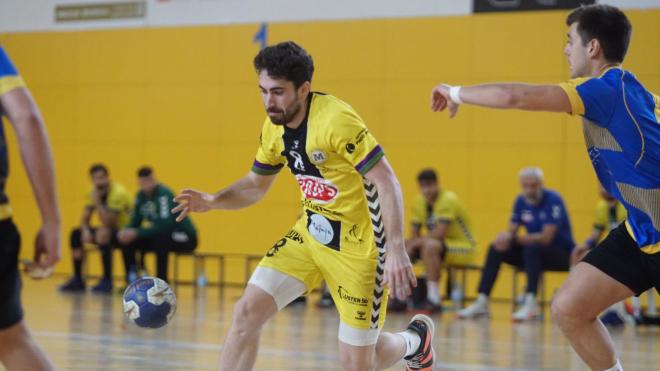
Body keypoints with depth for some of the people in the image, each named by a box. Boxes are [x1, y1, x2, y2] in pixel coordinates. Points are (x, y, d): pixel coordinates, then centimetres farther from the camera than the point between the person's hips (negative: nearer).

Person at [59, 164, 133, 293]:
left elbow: (107, 222, -30)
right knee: (76, 234, -4)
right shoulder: (94, 192, -1)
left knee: (103, 233, -36)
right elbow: (85, 218, 1)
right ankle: (77, 280, 2)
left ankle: (107, 281, -26)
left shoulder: (118, 193, -24)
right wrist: (85, 230, -20)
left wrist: (97, 201, -32)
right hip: (110, 229, 8)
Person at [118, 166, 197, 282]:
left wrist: (137, 233, -34)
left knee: (160, 238, -37)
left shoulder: (164, 194, -22)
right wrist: (126, 232, -19)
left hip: (185, 237, -7)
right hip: (160, 234, 7)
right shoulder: (141, 195, 0)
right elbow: (135, 222, 4)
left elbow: (165, 225, -33)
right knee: (128, 240, -8)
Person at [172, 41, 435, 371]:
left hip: (358, 243, -7)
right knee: (247, 311, -9)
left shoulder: (336, 120, -24)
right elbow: (255, 185, 14)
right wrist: (213, 201, -6)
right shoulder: (274, 128, -1)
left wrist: (396, 250, -33)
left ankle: (414, 340, 33)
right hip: (310, 233, 7)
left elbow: (386, 180, -24)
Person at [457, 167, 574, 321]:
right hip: (534, 253, 7)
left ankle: (530, 304, -38)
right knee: (496, 249, -8)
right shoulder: (521, 201, 1)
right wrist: (506, 237, -24)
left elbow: (546, 238, -25)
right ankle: (481, 303, -9)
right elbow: (511, 231, 2)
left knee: (532, 248, -35)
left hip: (562, 254, -7)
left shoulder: (553, 200, -19)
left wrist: (513, 238, -30)